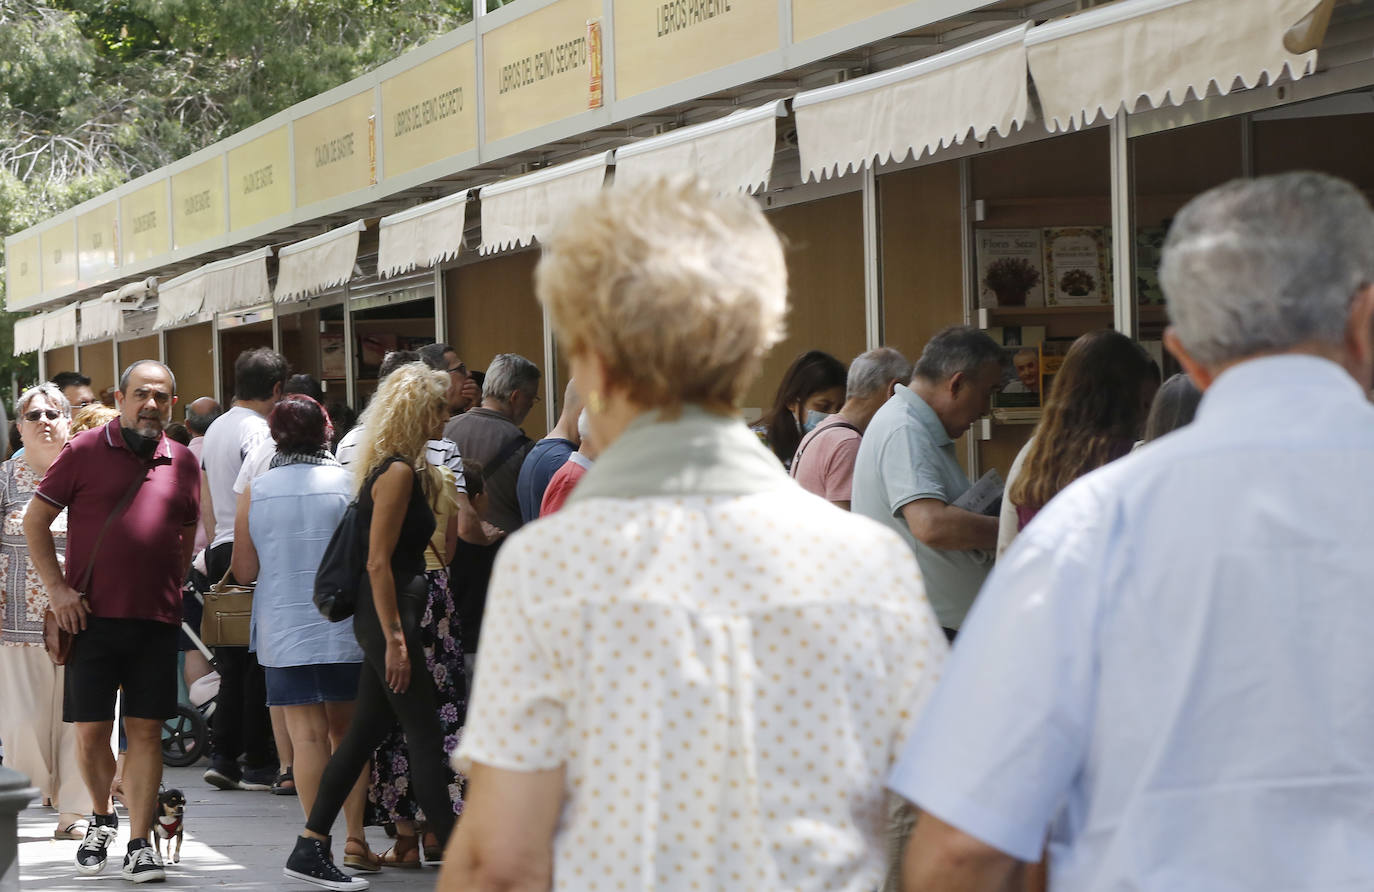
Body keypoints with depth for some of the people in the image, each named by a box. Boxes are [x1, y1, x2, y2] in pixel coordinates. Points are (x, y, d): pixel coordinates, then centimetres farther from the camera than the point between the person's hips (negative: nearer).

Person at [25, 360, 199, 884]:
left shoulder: (182, 463, 9)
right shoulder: (85, 452, -2)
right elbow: (35, 521, 1)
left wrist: (172, 589, 11)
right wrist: (58, 589, -5)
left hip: (157, 620, 2)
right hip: (92, 617, -2)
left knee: (146, 731, 1)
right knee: (90, 729, 2)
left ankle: (140, 844, 6)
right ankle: (101, 819, 27)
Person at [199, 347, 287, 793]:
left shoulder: (214, 430, 15)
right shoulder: (258, 431, -13)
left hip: (221, 551, 9)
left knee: (232, 659, 11)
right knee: (259, 660, -4)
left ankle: (222, 757, 9)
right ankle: (258, 763, -2)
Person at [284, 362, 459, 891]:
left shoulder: (408, 467, 16)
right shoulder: (398, 472, -15)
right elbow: (378, 562, -20)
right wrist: (394, 640, -21)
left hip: (386, 618, 10)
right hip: (388, 616, -10)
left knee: (366, 731, 12)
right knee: (425, 735, -7)